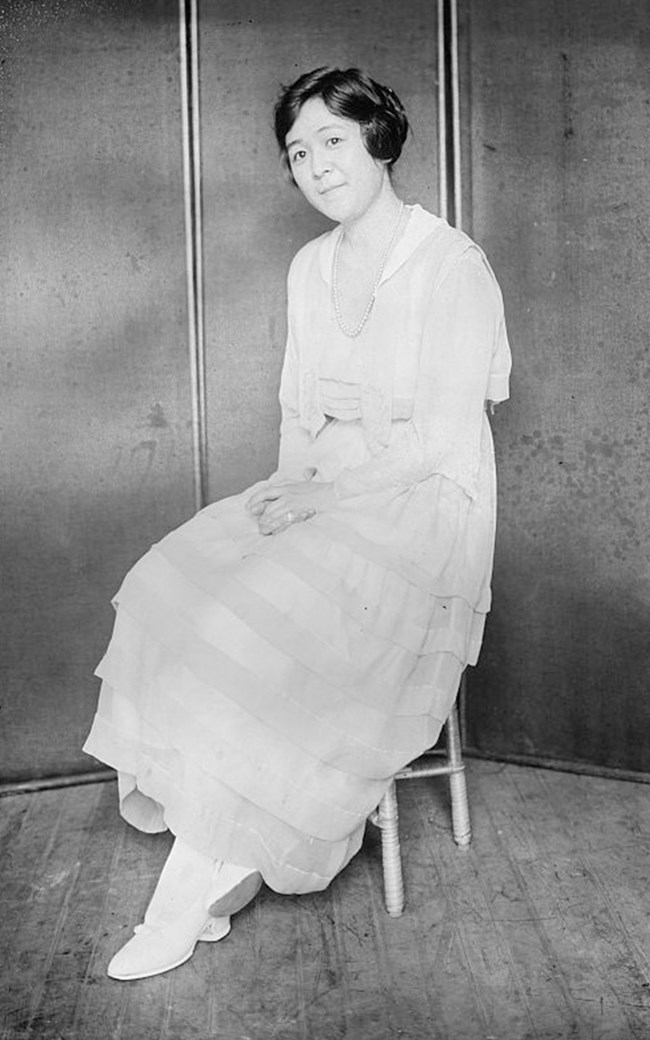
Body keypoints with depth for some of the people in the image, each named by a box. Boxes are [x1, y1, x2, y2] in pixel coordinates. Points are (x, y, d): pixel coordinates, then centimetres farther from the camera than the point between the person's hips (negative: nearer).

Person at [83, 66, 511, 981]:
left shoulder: (453, 265, -9)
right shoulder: (310, 268, 13)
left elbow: (442, 439, -14)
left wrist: (325, 494, -18)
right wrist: (291, 483, -4)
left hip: (422, 502, -7)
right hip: (322, 491, 7)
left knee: (261, 614, -28)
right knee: (173, 583, -16)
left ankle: (204, 877, -12)